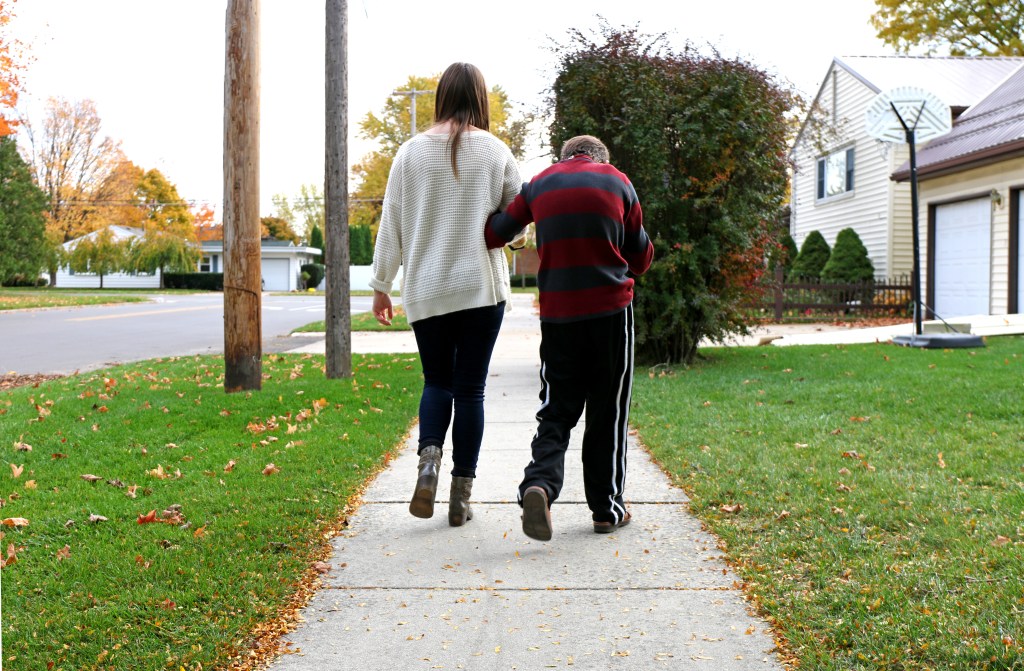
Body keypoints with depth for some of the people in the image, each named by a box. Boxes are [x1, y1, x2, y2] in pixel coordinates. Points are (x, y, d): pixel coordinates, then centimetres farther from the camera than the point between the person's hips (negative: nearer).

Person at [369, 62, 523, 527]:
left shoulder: (412, 151, 0)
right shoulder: (495, 151, -3)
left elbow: (391, 223, 2)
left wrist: (381, 285, 9)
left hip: (425, 290, 1)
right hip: (481, 286, -1)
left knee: (437, 381, 16)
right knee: (470, 388, 6)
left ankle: (429, 458, -9)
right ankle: (461, 495, 8)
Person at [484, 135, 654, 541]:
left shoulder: (540, 184, 8)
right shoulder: (617, 181, 6)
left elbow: (494, 235, 8)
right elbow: (641, 259, 10)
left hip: (557, 313, 1)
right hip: (611, 309, -1)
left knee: (556, 412, 8)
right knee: (607, 414, 9)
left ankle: (539, 484, -17)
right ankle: (608, 509, 15)